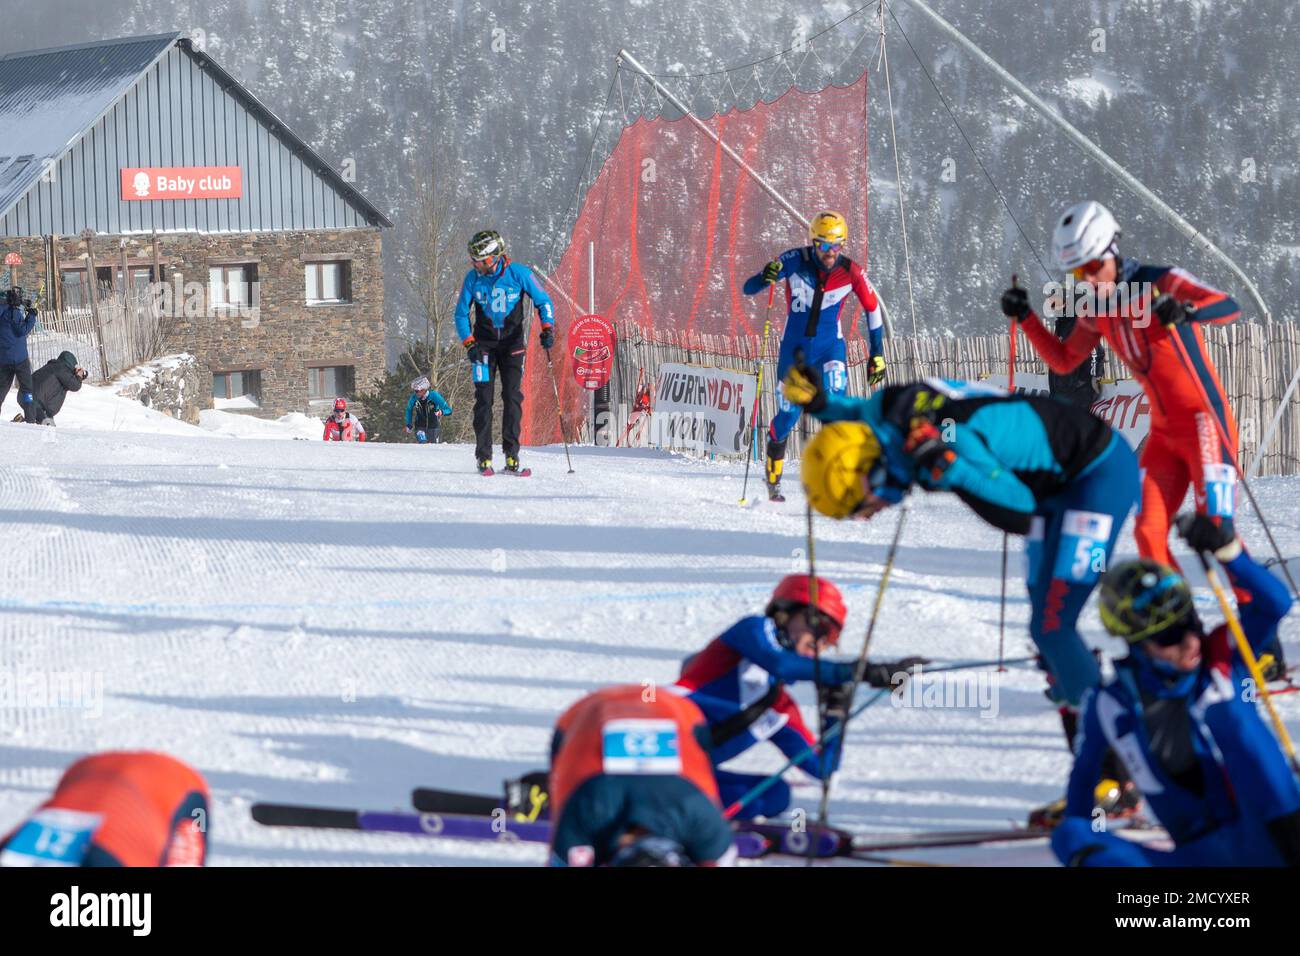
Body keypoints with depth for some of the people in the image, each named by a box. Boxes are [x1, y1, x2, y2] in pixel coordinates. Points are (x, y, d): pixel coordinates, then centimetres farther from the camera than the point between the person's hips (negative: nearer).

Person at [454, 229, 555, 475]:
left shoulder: (519, 273, -10)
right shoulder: (473, 278, -5)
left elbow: (543, 301, 1)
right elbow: (461, 314, 5)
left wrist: (547, 328, -13)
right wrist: (468, 343, -6)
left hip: (513, 342, -1)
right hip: (484, 342, 1)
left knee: (512, 397, -7)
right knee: (484, 399, -6)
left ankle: (512, 457, -6)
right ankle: (484, 458, -4)